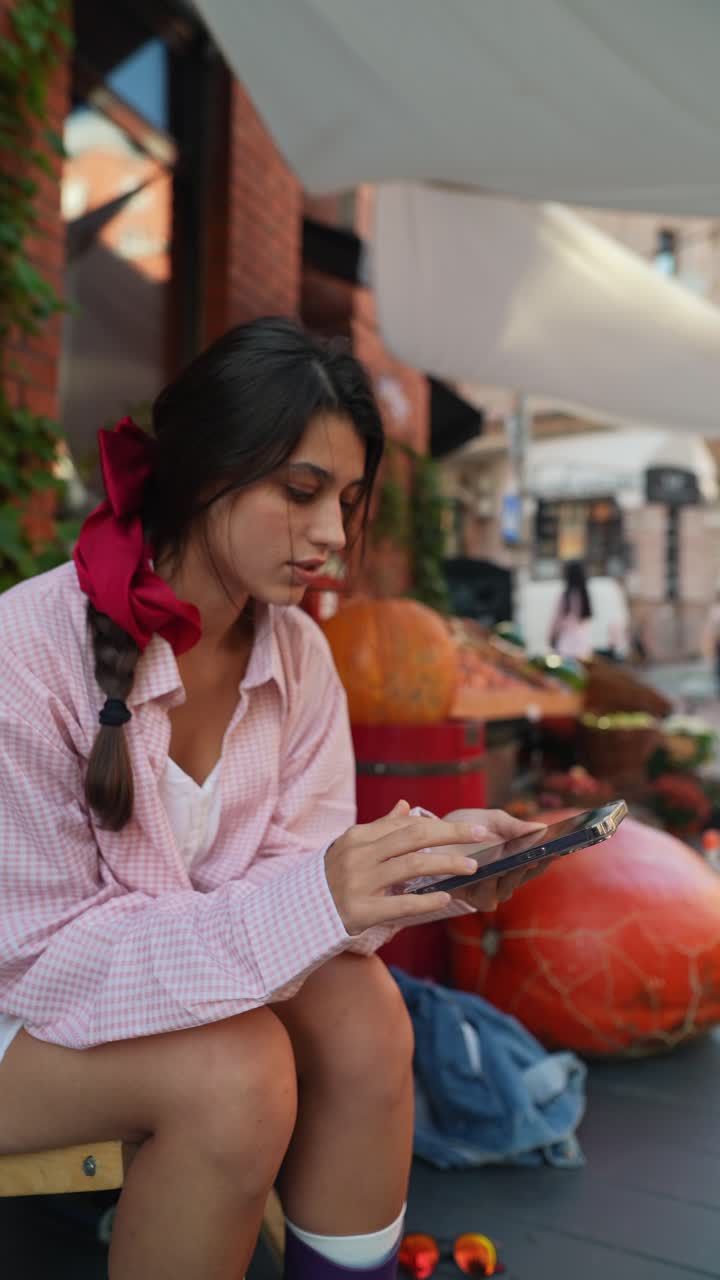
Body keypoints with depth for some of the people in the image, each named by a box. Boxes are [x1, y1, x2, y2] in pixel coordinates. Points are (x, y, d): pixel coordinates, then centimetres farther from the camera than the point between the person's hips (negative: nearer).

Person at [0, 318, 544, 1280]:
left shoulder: (299, 653, -7)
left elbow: (294, 867, -5)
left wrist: (432, 860, -26)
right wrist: (311, 900, -35)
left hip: (200, 981, 5)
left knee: (363, 1013, -21)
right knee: (235, 1069, -29)